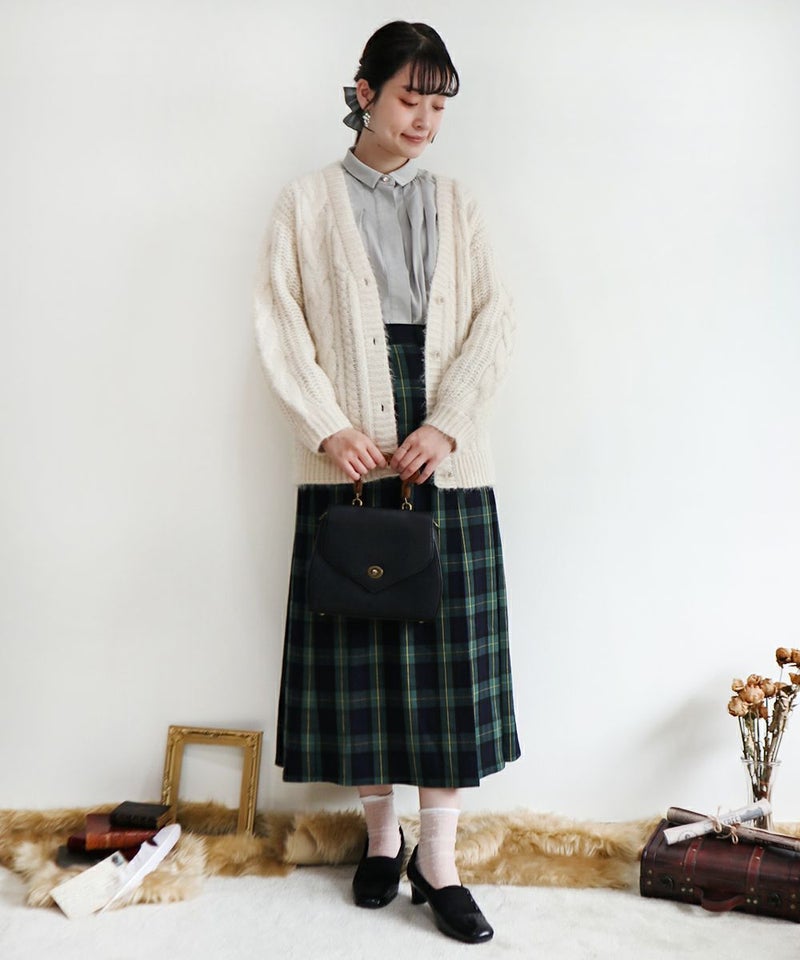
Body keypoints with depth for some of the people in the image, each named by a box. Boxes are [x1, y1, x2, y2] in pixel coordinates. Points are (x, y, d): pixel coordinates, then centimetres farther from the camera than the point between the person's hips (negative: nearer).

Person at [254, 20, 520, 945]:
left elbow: (491, 321, 5)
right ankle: (381, 834, 23)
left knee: (452, 650, 0)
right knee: (357, 648, 4)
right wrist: (327, 428, -12)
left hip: (447, 459, 2)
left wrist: (446, 424, -10)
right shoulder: (308, 202, 8)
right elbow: (279, 323, 1)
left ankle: (438, 858, 12)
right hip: (349, 460, -1)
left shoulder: (456, 204, 14)